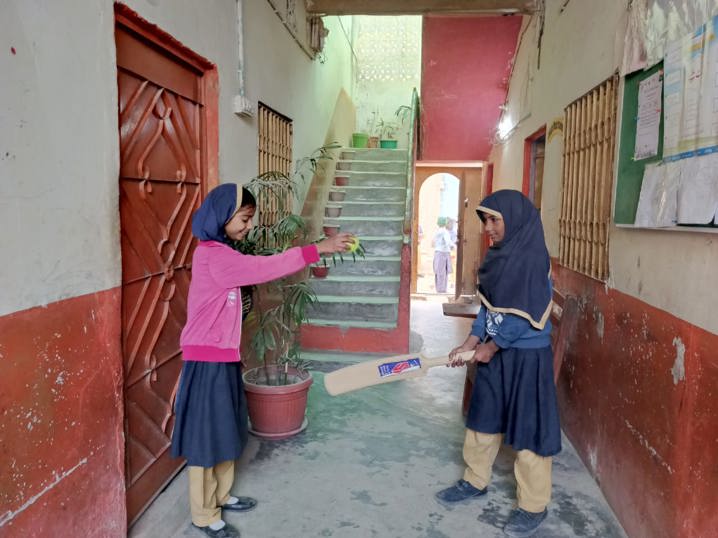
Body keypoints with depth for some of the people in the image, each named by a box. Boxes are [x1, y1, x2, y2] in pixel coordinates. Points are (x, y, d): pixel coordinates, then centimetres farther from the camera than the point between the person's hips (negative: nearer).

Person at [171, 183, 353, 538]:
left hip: (223, 357, 10)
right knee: (207, 435, 4)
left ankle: (221, 495, 37)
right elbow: (264, 268, -25)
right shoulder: (212, 255, -20)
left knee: (224, 430, 20)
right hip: (207, 361, -10)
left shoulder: (221, 254, 13)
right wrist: (317, 249, -24)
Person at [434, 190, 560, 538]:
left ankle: (534, 506, 21)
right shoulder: (498, 255, 6)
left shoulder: (532, 258, -19)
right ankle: (475, 481, 36)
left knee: (528, 427, 4)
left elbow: (525, 315, -20)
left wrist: (491, 346, -11)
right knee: (482, 418, 18)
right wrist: (470, 342, 2)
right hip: (494, 352, 8)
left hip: (526, 356, -8)